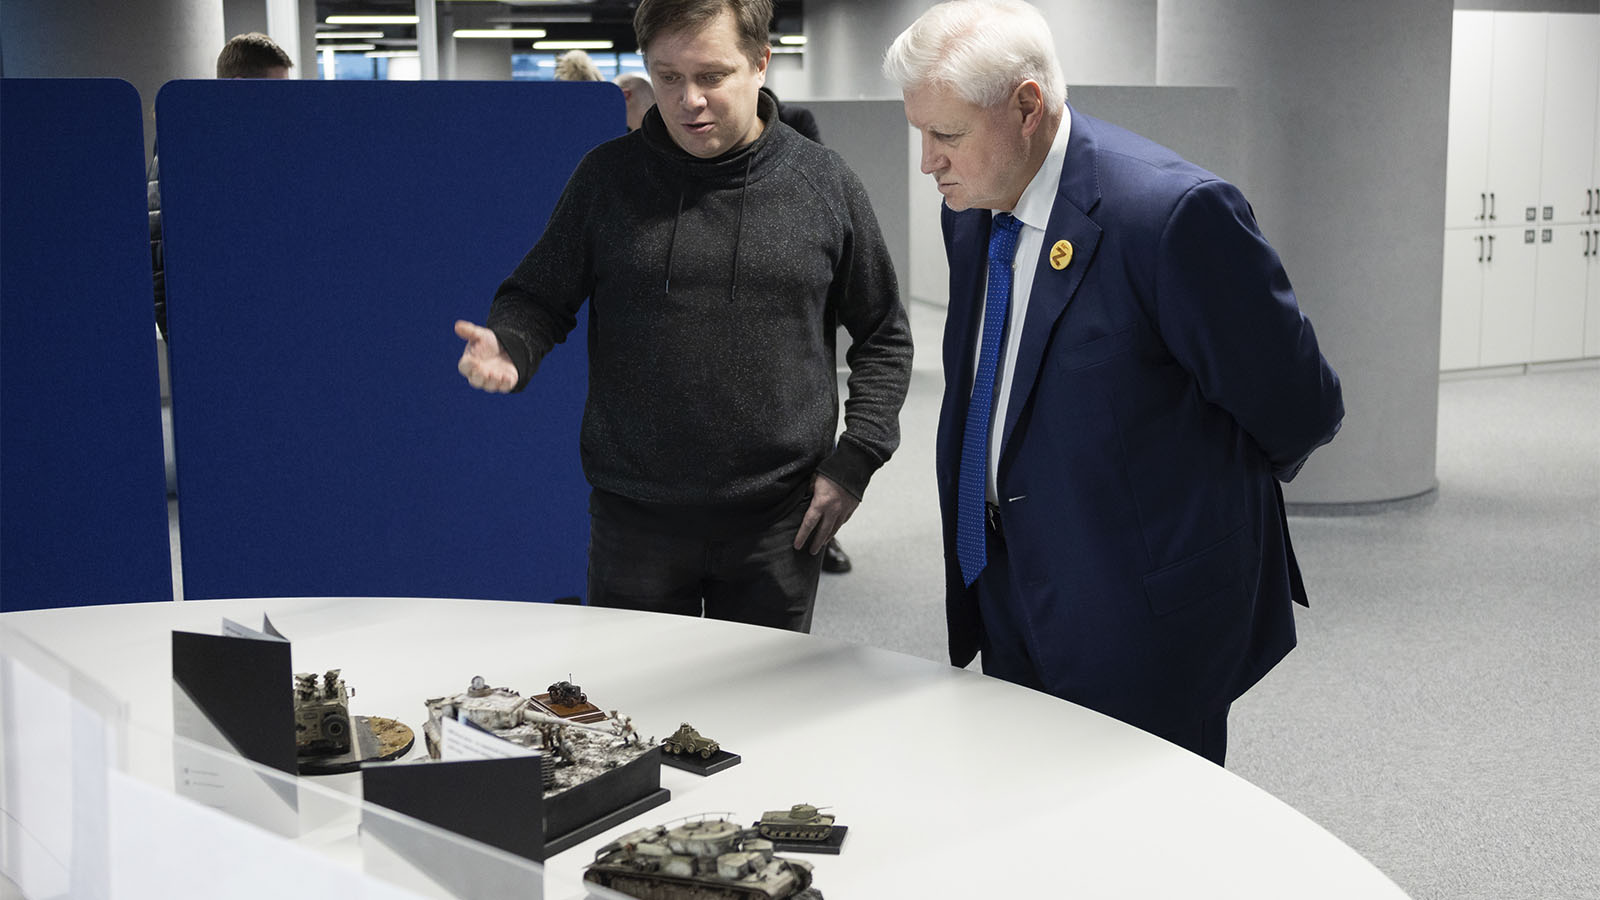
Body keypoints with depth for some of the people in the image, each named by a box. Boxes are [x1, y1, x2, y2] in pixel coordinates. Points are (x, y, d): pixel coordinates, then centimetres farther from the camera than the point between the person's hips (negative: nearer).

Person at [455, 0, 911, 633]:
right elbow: (538, 299, 8)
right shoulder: (609, 175, -1)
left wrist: (853, 461, -1)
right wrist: (507, 347, -15)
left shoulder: (823, 183, 0)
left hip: (776, 520, 0)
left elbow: (883, 338, 8)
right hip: (634, 515, 0)